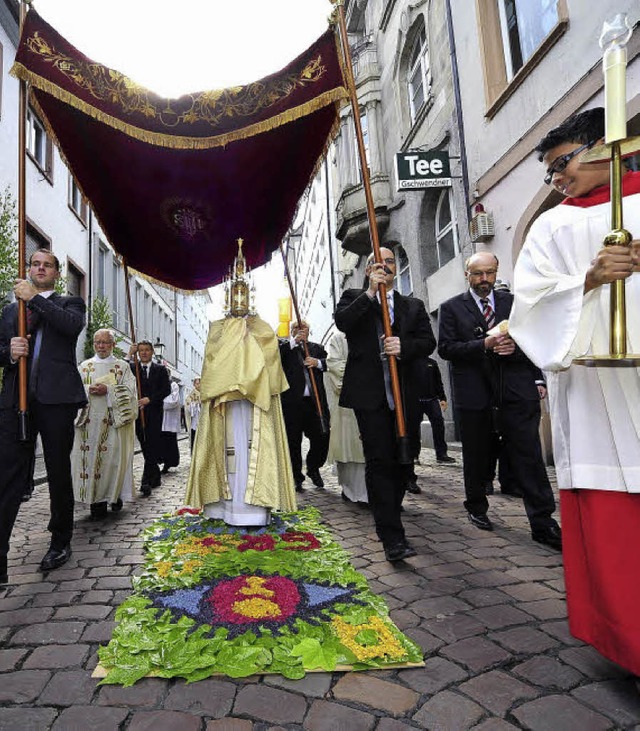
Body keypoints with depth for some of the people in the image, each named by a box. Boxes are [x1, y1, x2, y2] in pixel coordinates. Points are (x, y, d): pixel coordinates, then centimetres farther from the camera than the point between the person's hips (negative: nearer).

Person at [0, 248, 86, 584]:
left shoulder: (69, 303, 11)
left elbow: (73, 325, -12)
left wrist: (34, 298, -12)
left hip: (56, 398, -2)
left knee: (59, 474, 7)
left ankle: (60, 542, 22)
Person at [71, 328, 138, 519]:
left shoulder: (122, 366, 9)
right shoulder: (84, 366, 16)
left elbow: (129, 390, -2)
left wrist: (108, 390, -15)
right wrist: (88, 390, -12)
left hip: (114, 421, -2)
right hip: (89, 421, 2)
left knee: (114, 457, -4)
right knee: (90, 457, -3)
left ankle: (115, 496, 10)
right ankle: (95, 500, 3)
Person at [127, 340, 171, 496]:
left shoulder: (160, 369, 9)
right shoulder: (132, 368, 12)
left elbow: (167, 389, 0)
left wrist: (150, 399, -12)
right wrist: (130, 355, -11)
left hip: (154, 412, -2)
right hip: (138, 412, 2)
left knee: (152, 445, -10)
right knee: (145, 447, 8)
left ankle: (146, 481, -12)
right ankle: (155, 477, 21)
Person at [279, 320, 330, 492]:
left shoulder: (317, 348, 20)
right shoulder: (285, 346, 10)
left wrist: (318, 363, -12)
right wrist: (294, 341, -15)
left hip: (315, 401, 3)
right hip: (292, 402, -2)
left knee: (322, 437, 1)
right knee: (293, 442, 2)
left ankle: (313, 468, 26)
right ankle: (296, 478, 17)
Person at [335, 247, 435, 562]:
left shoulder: (413, 306, 18)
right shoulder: (354, 298, 11)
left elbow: (428, 341, 7)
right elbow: (342, 322, -10)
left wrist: (404, 345, -12)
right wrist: (370, 293, -13)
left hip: (404, 394, 4)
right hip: (369, 394, -4)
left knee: (403, 460, 10)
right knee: (379, 461, -8)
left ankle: (389, 513, 33)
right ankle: (392, 537, -4)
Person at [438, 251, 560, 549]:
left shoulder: (513, 302, 12)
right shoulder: (451, 308, 5)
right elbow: (446, 348, -5)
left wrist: (515, 347, -9)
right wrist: (484, 345, -16)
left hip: (517, 393, 1)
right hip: (474, 395, -1)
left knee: (529, 457, -1)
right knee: (476, 457, 12)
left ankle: (543, 523, 8)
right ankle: (476, 508, 32)